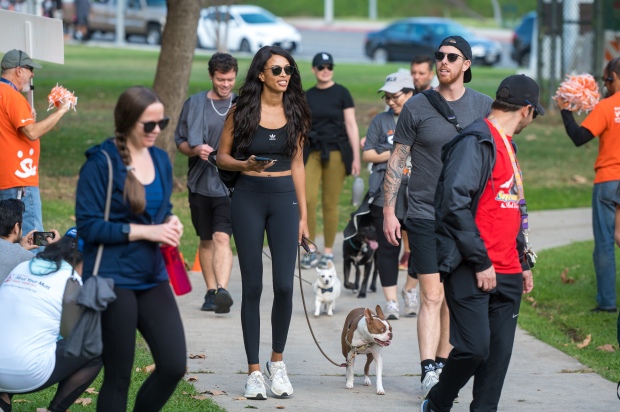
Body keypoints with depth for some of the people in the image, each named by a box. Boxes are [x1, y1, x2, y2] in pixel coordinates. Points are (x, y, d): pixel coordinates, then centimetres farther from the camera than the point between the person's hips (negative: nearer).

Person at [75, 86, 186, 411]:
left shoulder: (160, 159, 8)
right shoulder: (101, 163, -11)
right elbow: (87, 226, -14)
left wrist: (171, 223, -2)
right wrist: (145, 231, -19)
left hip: (153, 278, 6)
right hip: (113, 281, -6)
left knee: (174, 366, -1)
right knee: (118, 375, 1)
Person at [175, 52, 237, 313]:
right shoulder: (194, 104, 5)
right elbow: (180, 141, 10)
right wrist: (196, 150, -11)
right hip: (200, 181, 2)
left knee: (222, 236, -18)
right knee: (206, 240, 11)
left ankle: (222, 290, -29)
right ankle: (211, 291, 21)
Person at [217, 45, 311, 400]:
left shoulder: (295, 113, 7)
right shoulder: (242, 111, -1)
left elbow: (297, 164, 11)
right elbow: (222, 156, 4)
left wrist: (303, 214, 9)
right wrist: (245, 165, -17)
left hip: (284, 198, 2)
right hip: (249, 198, -2)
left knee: (284, 285, -6)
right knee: (252, 286, -1)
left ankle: (277, 362, 14)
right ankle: (255, 371, 6)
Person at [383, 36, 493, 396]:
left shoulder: (483, 107, 5)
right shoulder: (417, 107, 0)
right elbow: (397, 160, 4)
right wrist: (388, 211, -1)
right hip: (425, 214, -2)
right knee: (432, 295, -10)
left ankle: (443, 364, 18)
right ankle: (428, 370, -14)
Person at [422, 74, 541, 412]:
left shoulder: (506, 145, 20)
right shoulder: (476, 142, -10)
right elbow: (454, 204, -19)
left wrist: (522, 262, 21)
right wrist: (480, 263, -18)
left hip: (506, 274, 9)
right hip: (472, 271, -9)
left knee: (499, 353, 3)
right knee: (475, 347, -11)